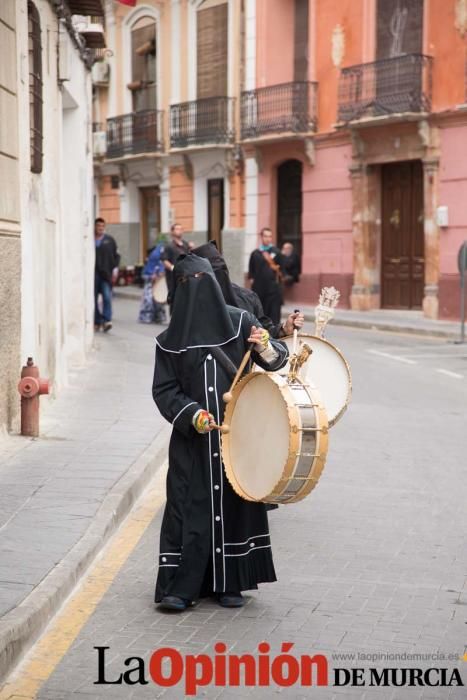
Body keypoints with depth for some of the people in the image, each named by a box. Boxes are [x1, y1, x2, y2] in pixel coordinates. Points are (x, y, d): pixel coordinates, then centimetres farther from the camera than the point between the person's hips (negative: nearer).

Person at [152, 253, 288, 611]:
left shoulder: (241, 322, 3)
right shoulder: (169, 340, 3)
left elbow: (277, 360, 4)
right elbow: (164, 390, 2)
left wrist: (266, 347, -19)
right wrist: (192, 414, -15)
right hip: (192, 439, 0)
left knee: (235, 503, 5)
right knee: (189, 507, -4)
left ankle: (229, 584, 17)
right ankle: (180, 588, 2)